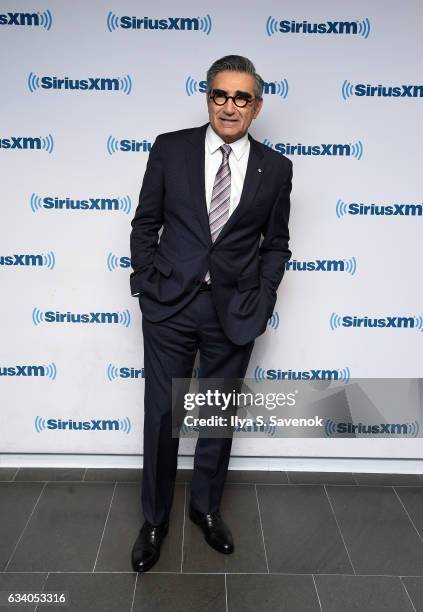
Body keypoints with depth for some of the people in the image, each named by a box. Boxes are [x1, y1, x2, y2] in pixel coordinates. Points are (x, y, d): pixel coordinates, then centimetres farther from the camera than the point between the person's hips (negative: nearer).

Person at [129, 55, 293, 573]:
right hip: (169, 305, 0)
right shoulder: (170, 148, 0)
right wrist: (147, 286, -2)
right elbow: (145, 224, 4)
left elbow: (276, 243, 7)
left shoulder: (276, 168, 2)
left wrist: (261, 301, -1)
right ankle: (154, 519, 30)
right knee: (161, 418, 8)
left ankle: (206, 507, 38)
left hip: (234, 312, 1)